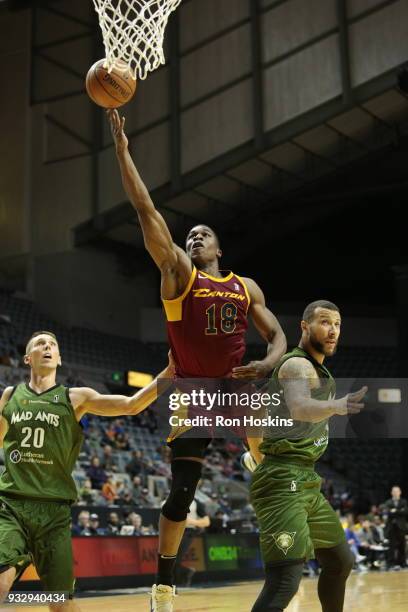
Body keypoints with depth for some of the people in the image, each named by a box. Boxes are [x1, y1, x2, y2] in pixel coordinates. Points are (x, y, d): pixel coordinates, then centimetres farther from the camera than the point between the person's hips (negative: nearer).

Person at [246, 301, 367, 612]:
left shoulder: (318, 370, 17)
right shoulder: (297, 365, -13)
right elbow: (300, 408, -37)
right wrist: (336, 406, -54)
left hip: (306, 483, 10)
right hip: (284, 482, -10)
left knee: (341, 561, 21)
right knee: (285, 580, -20)